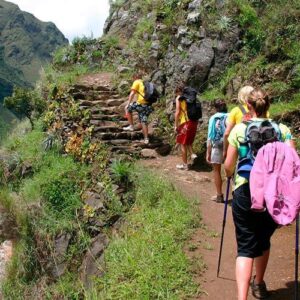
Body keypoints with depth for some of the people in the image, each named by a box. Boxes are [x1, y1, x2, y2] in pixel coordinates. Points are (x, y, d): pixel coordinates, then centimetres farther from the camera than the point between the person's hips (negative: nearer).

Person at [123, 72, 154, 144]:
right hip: (148, 105, 7)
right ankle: (146, 139, 8)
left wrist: (128, 104, -6)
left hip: (141, 103, -7)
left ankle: (131, 126, 9)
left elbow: (132, 93, -5)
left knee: (127, 109, 14)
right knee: (144, 122, 11)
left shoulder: (136, 82, 5)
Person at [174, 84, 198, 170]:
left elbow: (177, 112, -9)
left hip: (185, 122, -6)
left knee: (183, 143, 4)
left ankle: (184, 164, 8)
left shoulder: (179, 98, -2)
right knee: (188, 141, 26)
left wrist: (176, 125, -5)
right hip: (194, 121, 6)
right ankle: (192, 154, 5)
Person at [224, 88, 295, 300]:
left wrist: (231, 176, 25)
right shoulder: (282, 130, 2)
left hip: (245, 192, -2)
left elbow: (228, 167, 3)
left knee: (246, 247, 3)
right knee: (264, 241, 23)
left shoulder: (239, 129, 0)